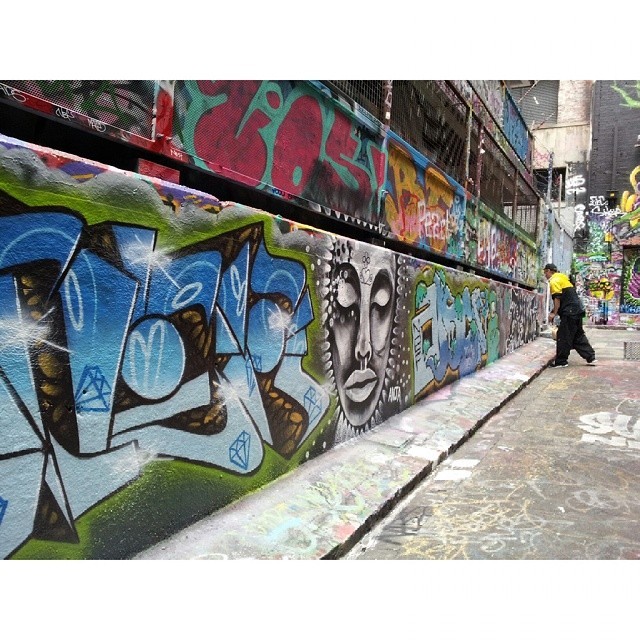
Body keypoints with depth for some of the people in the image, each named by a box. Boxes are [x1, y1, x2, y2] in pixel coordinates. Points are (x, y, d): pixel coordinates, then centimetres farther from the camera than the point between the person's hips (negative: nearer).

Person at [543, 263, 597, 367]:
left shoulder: (554, 281, -8)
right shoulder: (562, 277, 21)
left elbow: (557, 299, -16)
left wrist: (554, 313, -11)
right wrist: (556, 311, 21)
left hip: (569, 312, -10)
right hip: (577, 310, 10)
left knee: (563, 337, -3)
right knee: (578, 336, 16)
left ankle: (561, 361, 1)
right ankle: (591, 358, 17)